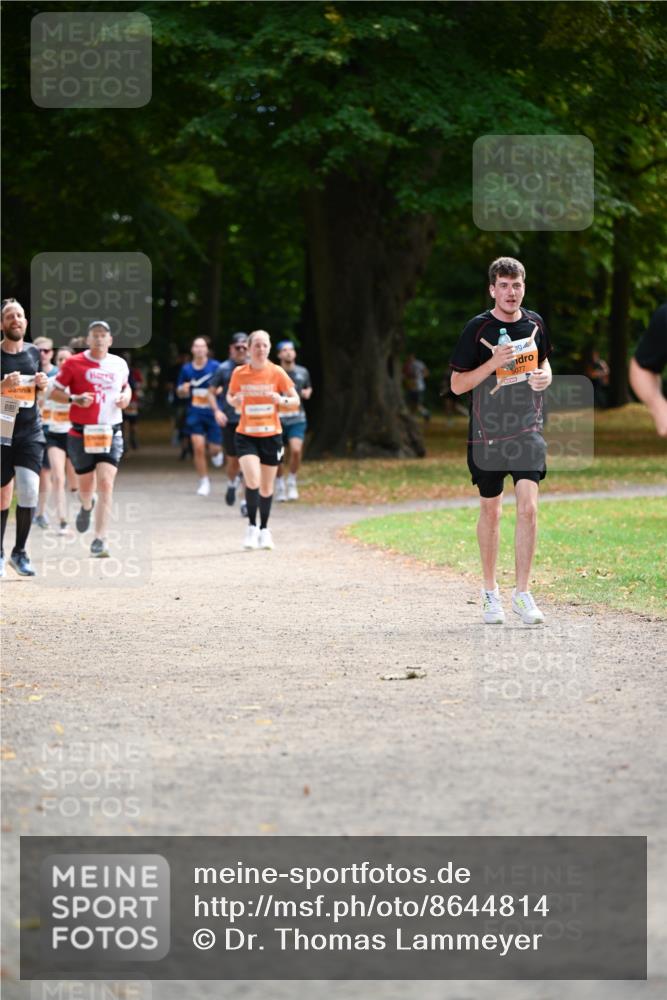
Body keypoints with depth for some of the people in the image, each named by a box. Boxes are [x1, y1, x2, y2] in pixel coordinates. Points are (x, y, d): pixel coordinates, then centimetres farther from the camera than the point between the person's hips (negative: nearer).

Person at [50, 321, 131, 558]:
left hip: (111, 433, 1)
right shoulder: (74, 363, -3)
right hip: (81, 433, -1)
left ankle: (99, 540, -15)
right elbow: (54, 392, 0)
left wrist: (126, 396, 3)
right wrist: (74, 399, -18)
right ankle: (87, 506, 51)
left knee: (106, 483, -15)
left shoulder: (120, 364, 7)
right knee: (86, 486, 12)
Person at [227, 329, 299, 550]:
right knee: (252, 480, -20)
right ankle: (251, 526, -4)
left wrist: (282, 400, -20)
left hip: (271, 435, 1)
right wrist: (234, 401, -11)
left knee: (267, 487, 9)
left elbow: (295, 401, 2)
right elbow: (230, 395, 13)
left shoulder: (277, 373, -4)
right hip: (246, 435, -1)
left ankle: (264, 529, 27)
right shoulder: (239, 373, -2)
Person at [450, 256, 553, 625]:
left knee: (528, 507, -12)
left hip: (528, 429, 2)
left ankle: (522, 592, -6)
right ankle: (490, 591, 24)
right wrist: (494, 363, -20)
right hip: (487, 432, -2)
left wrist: (545, 375, 0)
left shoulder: (534, 323, 5)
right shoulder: (478, 328, -7)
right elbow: (457, 384, -6)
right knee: (490, 511, 9)